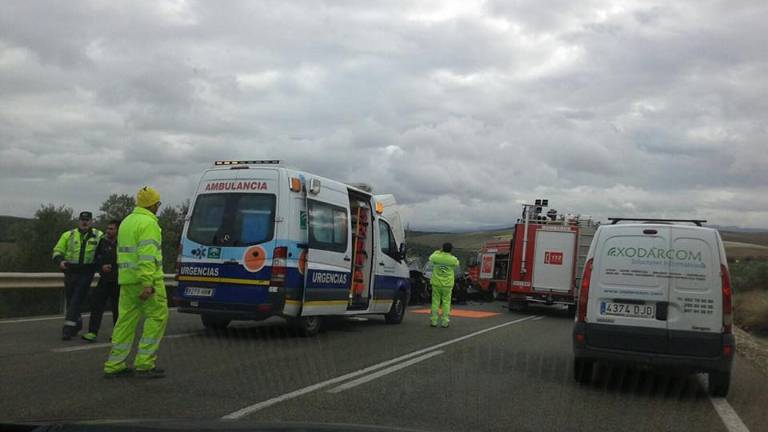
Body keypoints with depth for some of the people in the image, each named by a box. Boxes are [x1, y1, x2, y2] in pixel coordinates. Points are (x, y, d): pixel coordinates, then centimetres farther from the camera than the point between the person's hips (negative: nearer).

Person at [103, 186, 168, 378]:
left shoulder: (126, 222, 19)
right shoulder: (148, 223, -11)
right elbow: (147, 255, -21)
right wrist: (147, 284, -26)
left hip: (126, 279, 9)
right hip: (146, 279, -9)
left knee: (126, 320, 9)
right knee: (157, 317, -2)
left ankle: (114, 365, 9)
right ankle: (144, 364, -4)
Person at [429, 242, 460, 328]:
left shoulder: (436, 257, -6)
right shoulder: (453, 259, -8)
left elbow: (431, 258, 17)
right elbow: (457, 264, 15)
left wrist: (437, 252, 29)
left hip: (436, 283, 1)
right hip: (447, 284, -1)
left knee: (435, 302, 7)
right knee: (446, 302, 5)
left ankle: (434, 321, 8)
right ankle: (445, 322, 5)